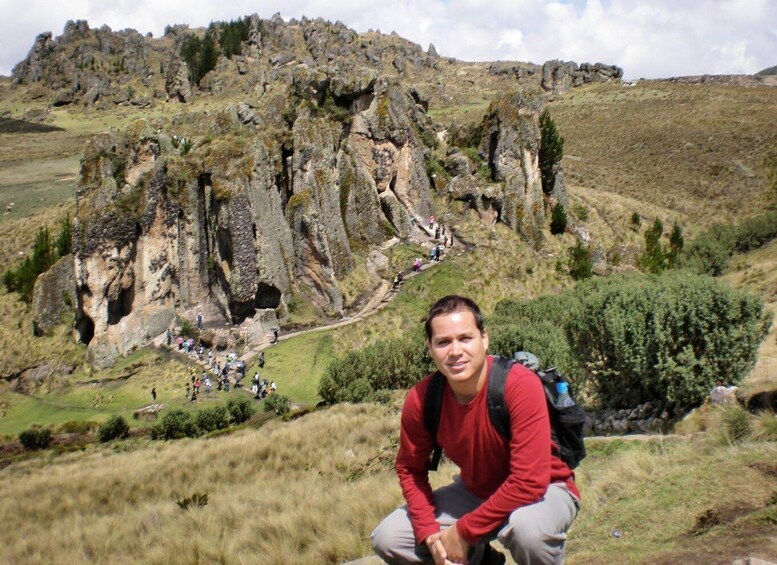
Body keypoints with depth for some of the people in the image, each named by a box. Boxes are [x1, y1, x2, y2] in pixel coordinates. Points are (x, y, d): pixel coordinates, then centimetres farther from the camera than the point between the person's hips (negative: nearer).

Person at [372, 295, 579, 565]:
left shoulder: (520, 385, -30)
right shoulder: (420, 400, -15)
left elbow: (529, 481, -32)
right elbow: (410, 469, 1)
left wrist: (463, 531, -26)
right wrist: (430, 534, -13)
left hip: (543, 491, -5)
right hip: (477, 491, 5)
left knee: (527, 526, -40)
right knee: (386, 539, -5)